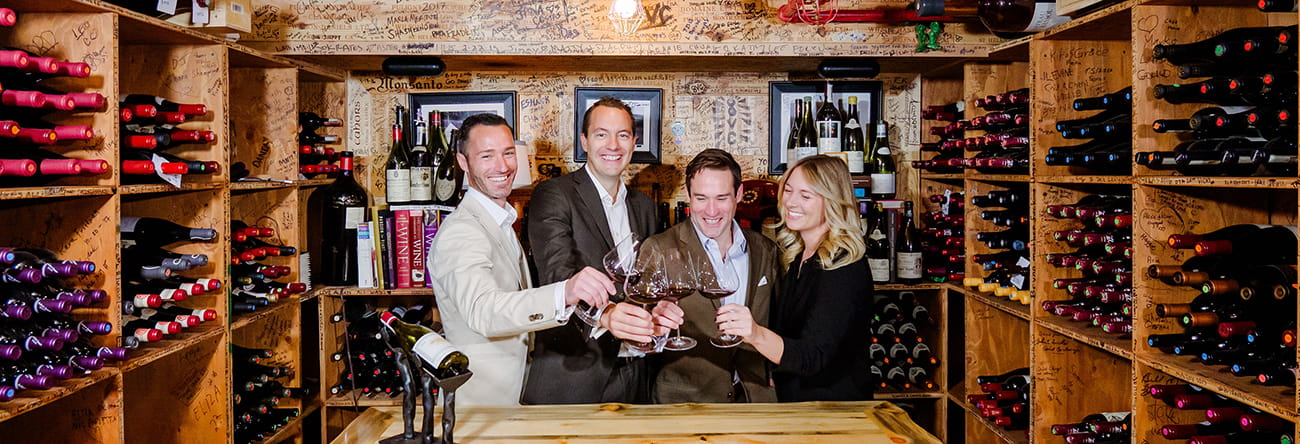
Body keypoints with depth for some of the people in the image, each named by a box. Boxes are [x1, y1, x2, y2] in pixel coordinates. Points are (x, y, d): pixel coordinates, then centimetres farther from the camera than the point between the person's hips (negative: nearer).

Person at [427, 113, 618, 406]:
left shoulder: (501, 223, 12)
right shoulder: (458, 233, -20)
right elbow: (481, 310, -39)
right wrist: (563, 295, -52)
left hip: (515, 396, 9)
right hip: (480, 403, -9)